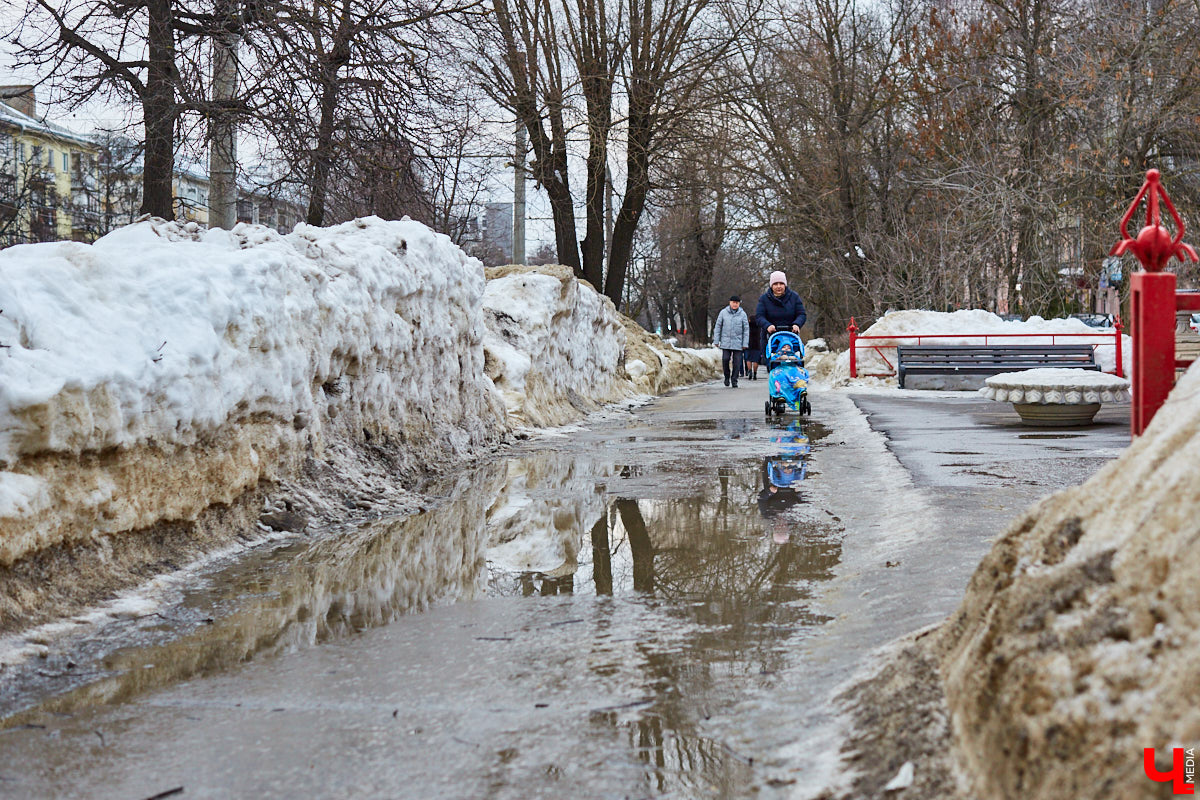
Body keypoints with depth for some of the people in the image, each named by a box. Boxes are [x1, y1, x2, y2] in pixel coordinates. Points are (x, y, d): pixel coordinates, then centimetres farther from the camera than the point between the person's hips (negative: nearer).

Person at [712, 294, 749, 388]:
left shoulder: (742, 314, 2)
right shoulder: (723, 312, 2)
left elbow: (746, 329, 4)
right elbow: (718, 327, 7)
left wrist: (745, 343, -1)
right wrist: (716, 340, 2)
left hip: (738, 343, 0)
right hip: (726, 342, 0)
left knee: (737, 362, -1)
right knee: (725, 359, -8)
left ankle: (734, 380, 10)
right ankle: (727, 376, 13)